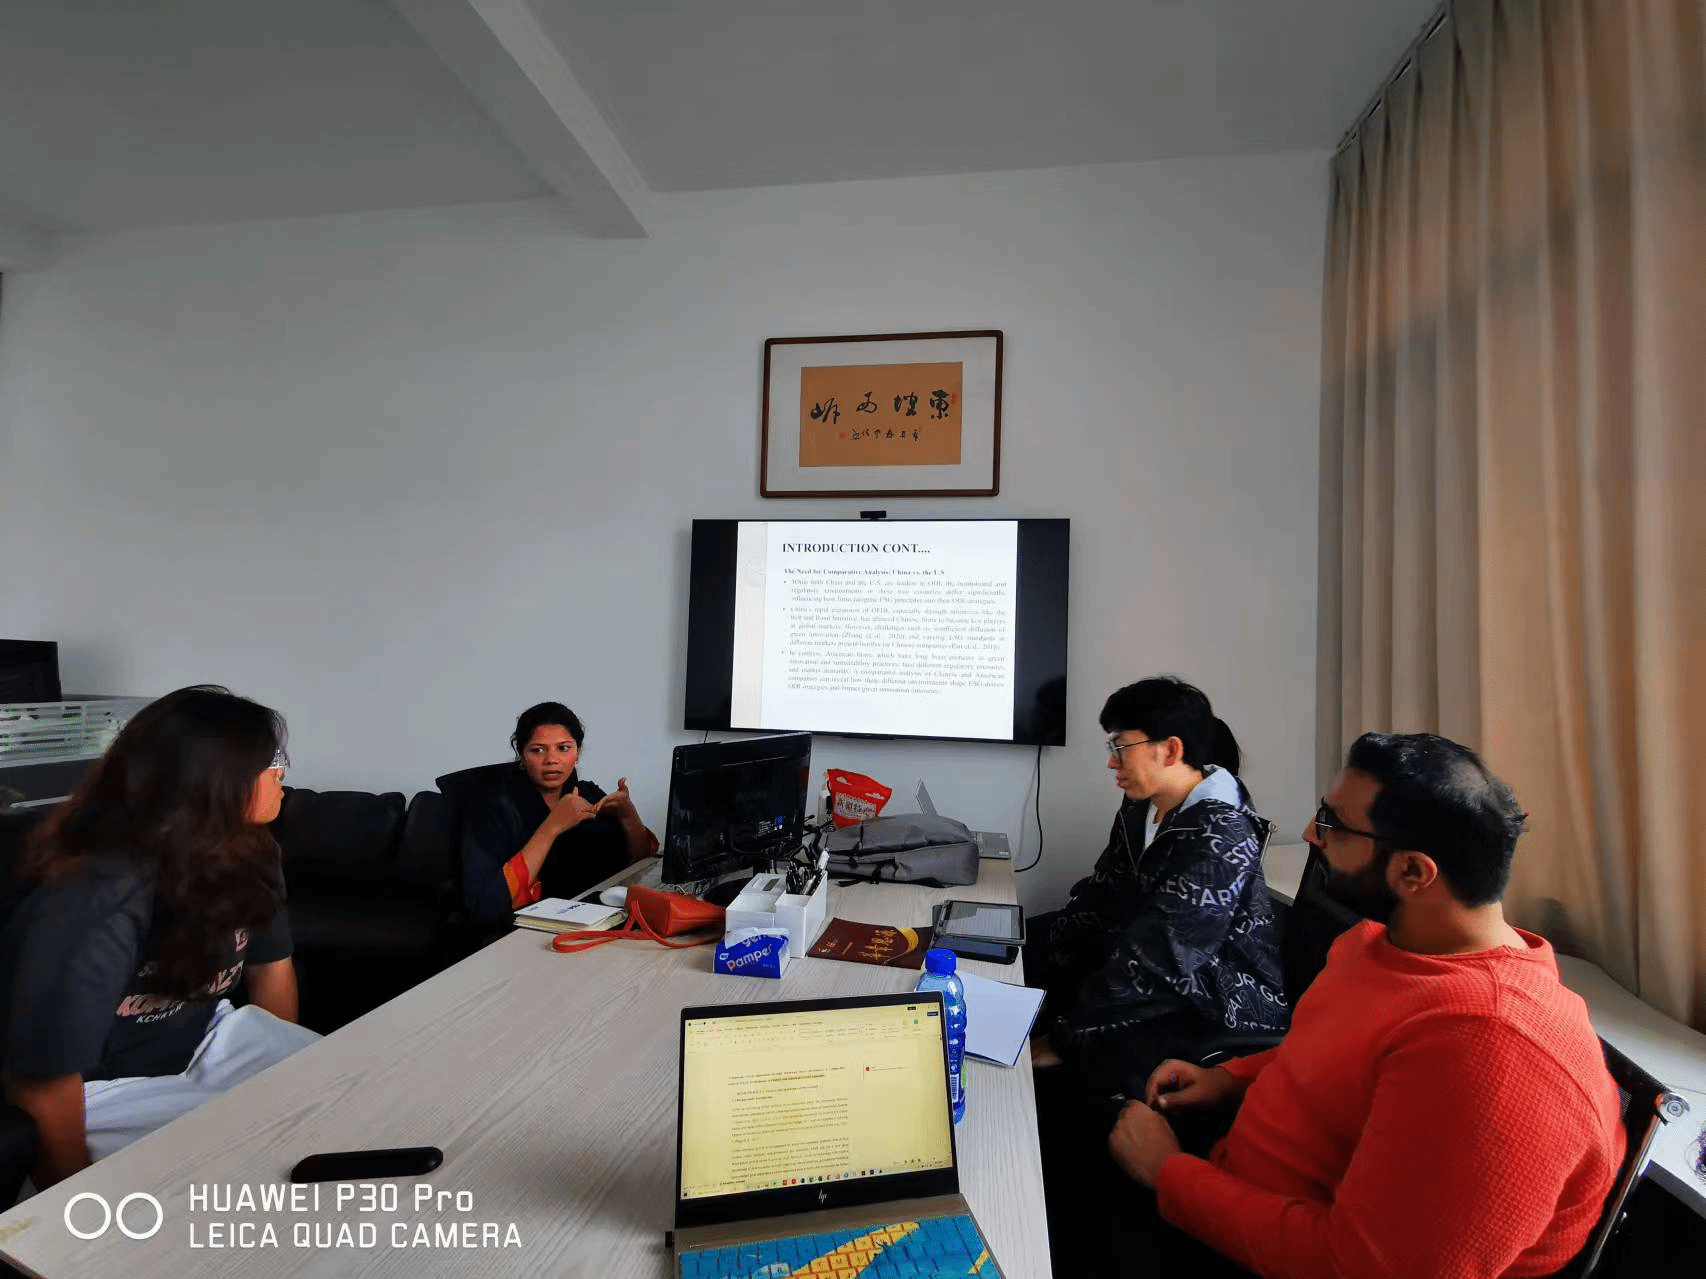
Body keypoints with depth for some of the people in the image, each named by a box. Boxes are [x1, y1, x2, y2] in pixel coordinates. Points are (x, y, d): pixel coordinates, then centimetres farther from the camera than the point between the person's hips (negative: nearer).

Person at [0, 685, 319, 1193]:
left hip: (208, 1041, 6)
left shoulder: (244, 853, -10)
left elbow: (271, 965, 4)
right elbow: (44, 1084, -22)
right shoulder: (94, 908, -32)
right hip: (104, 1088, -6)